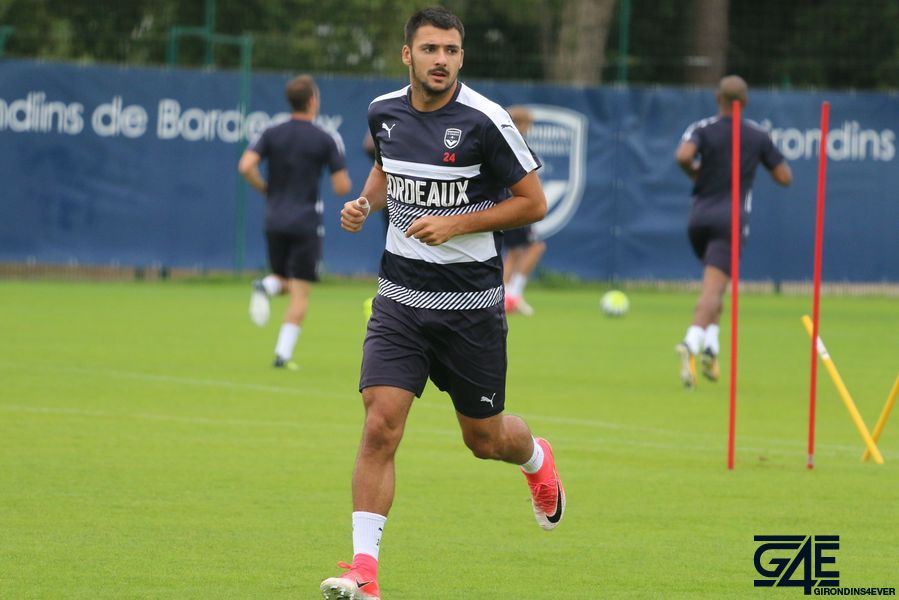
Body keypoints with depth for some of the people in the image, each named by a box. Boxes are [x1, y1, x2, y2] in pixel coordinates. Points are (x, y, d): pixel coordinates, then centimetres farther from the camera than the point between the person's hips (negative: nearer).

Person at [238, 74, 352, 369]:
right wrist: (341, 166, 15)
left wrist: (266, 190, 6)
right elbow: (342, 187, -7)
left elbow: (246, 166, -10)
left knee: (284, 282, 21)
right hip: (306, 222, -3)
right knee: (300, 292, 1)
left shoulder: (272, 134, 3)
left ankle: (267, 285, -15)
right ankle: (283, 353, -8)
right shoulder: (325, 140, -5)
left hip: (275, 220, 3)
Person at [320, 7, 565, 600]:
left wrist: (456, 224, -17)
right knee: (380, 426, -14)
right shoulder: (384, 112, 1)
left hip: (470, 301, -3)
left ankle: (536, 458, 49)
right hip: (400, 299, 3)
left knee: (485, 439, 12)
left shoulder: (485, 121, -14)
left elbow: (534, 201, -7)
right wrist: (365, 201, 2)